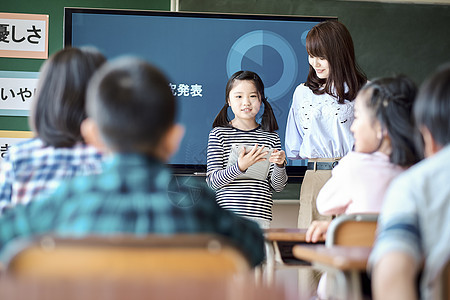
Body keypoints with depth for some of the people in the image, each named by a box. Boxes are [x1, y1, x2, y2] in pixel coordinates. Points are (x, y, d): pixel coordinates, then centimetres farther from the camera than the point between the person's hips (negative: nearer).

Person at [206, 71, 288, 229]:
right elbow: (212, 181, -5)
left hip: (260, 216, 2)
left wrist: (279, 165, -11)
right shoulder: (219, 134, 2)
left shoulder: (271, 137, 8)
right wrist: (240, 167, -19)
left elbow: (277, 186, 9)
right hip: (226, 214, -2)